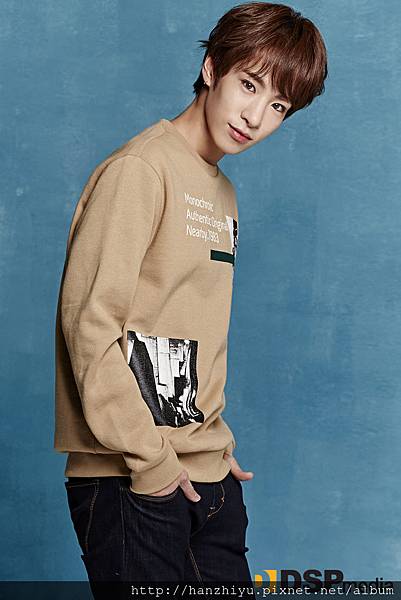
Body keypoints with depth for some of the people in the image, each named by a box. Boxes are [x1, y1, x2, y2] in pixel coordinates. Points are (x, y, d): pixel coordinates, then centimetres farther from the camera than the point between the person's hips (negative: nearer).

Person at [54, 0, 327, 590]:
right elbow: (89, 321, -17)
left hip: (208, 476, 8)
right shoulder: (140, 170, -11)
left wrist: (216, 441, 8)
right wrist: (149, 458, -15)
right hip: (130, 482, -7)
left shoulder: (224, 194, 14)